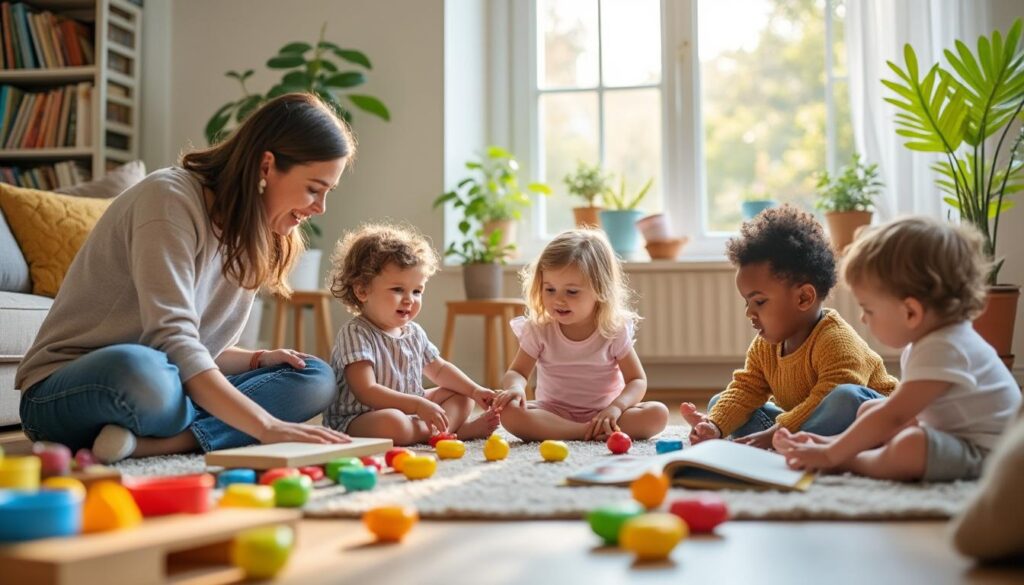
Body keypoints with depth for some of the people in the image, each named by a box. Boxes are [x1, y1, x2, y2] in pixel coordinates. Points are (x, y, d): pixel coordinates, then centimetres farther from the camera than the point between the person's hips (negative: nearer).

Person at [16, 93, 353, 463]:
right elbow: (173, 342, -28)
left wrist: (257, 360, -8)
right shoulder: (170, 197, -18)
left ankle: (153, 443, -21)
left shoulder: (251, 233, 8)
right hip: (64, 395, -8)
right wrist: (266, 426, -33)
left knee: (315, 379, -9)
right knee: (140, 368, -43)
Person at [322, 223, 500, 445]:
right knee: (391, 422, -40)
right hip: (354, 421, -9)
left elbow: (439, 369, 23)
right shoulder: (355, 334, -18)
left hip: (408, 411, 9)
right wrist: (418, 404, -30)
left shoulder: (414, 333, 7)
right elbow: (366, 391, -28)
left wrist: (475, 390, 8)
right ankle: (453, 429, -16)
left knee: (462, 396, 13)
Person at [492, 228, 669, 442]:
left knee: (658, 414, -25)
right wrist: (515, 387, -29)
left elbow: (637, 380, -7)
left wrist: (615, 408, -27)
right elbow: (517, 372, -3)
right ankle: (593, 433, -36)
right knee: (509, 412, -31)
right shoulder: (538, 329, -5)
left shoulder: (614, 329, -7)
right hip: (553, 413, 1)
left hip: (603, 413, 0)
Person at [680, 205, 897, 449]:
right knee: (718, 402, 0)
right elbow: (745, 390, -1)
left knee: (847, 398, -41)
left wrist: (774, 435, -38)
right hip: (803, 423, 8)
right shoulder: (764, 347, 2)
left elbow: (836, 402, -34)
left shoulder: (836, 340, -25)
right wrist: (715, 426, -21)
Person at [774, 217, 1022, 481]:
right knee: (868, 409, 17)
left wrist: (830, 455, -23)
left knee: (910, 446, -38)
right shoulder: (932, 340, 9)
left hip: (983, 452, -11)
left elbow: (892, 417, -27)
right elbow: (901, 409, 13)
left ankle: (847, 462, -16)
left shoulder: (944, 350, -25)